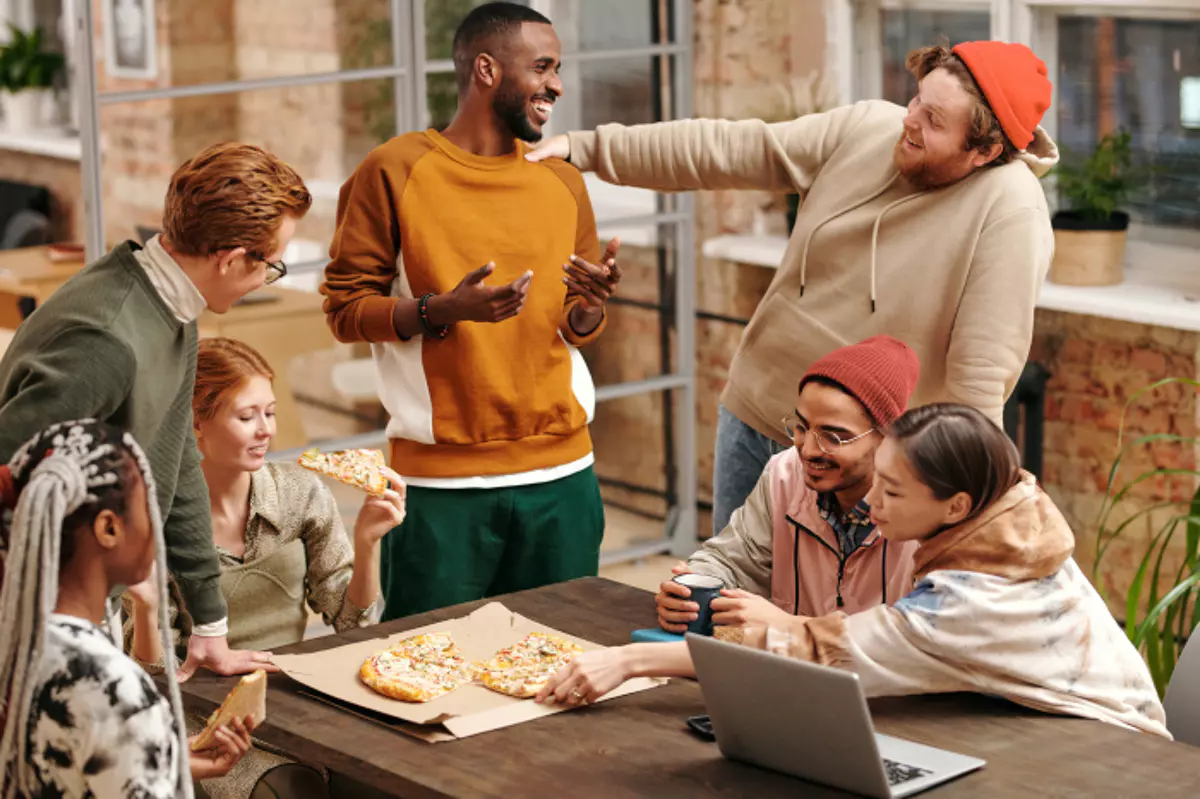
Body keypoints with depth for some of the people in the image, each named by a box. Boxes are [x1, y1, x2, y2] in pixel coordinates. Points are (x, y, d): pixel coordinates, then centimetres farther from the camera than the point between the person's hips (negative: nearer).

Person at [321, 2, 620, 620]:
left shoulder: (562, 182, 12)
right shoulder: (394, 171, -3)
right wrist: (440, 310, -21)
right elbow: (345, 307, -5)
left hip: (561, 473, 4)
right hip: (441, 481, -4)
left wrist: (593, 303, -6)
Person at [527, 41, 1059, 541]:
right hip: (751, 418, 6)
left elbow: (981, 379, -25)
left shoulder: (1010, 209, -22)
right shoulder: (868, 128, -6)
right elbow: (721, 151, 0)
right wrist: (584, 148, -1)